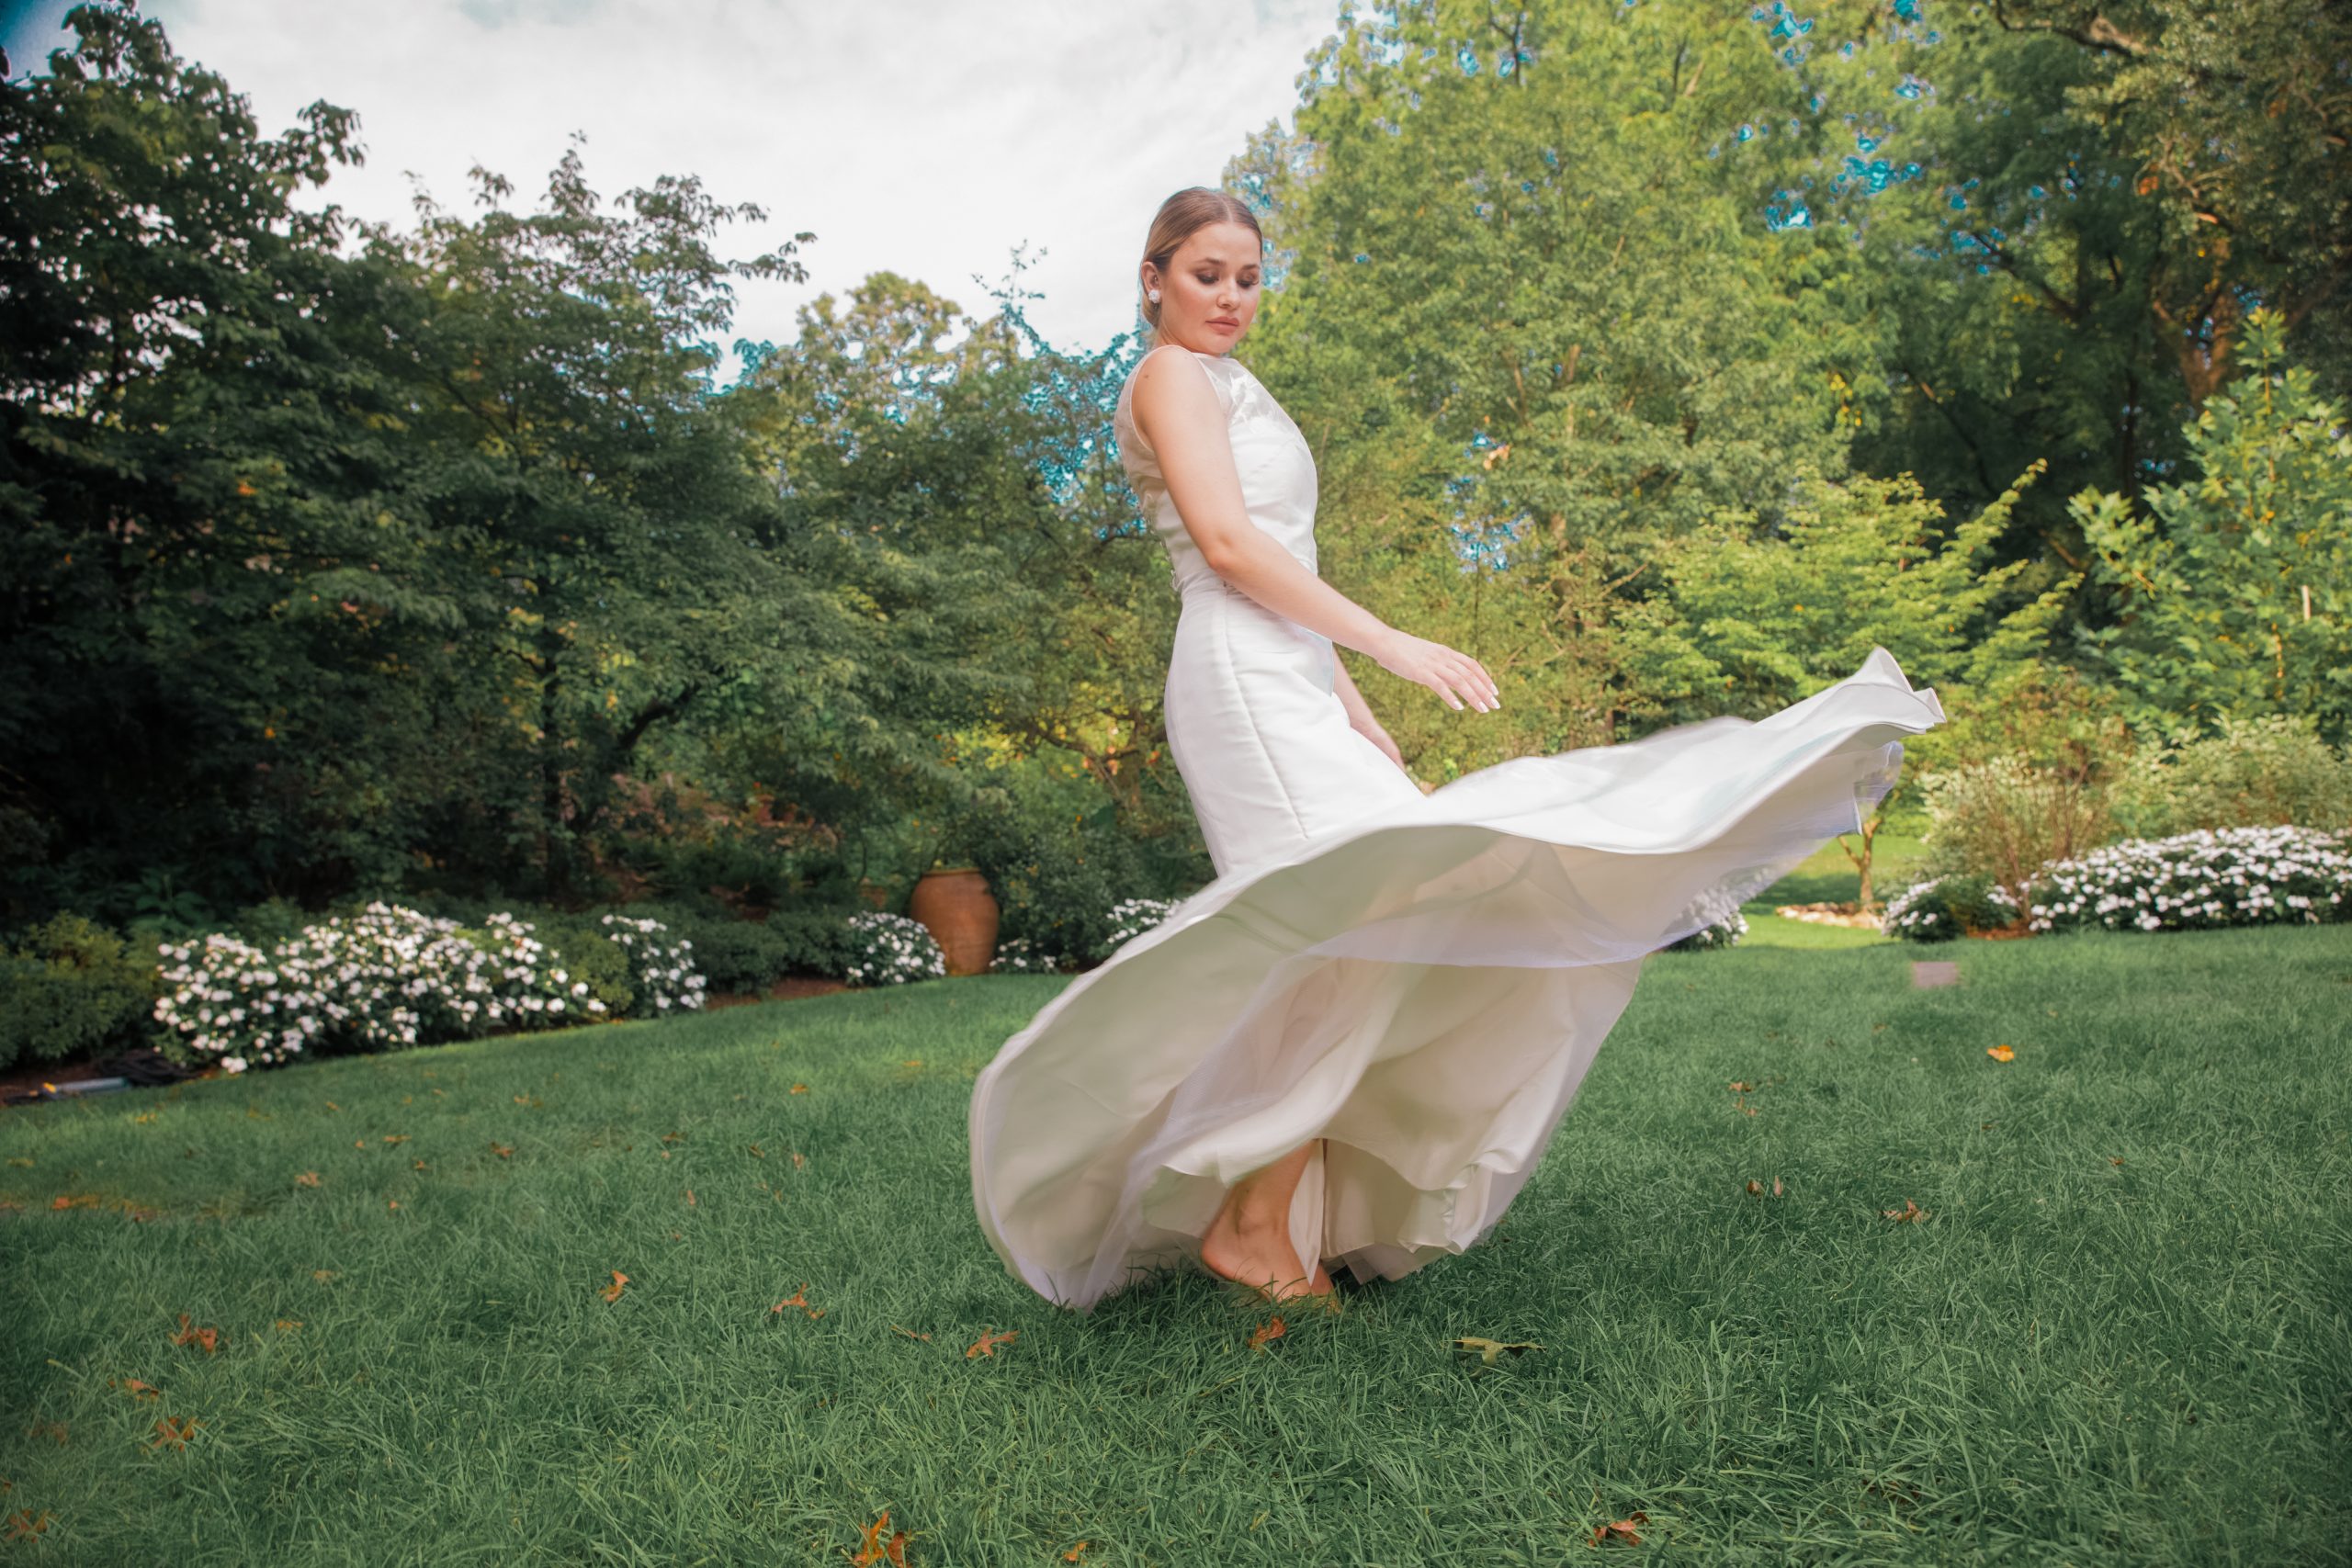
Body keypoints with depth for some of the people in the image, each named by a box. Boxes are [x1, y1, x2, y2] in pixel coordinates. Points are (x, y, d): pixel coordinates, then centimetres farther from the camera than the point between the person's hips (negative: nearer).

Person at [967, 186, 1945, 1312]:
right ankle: (1254, 1225, -12)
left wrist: (1353, 708, 19)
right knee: (1358, 926, -18)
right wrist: (1389, 644, -17)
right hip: (1244, 682, -9)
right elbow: (1225, 544, -14)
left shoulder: (1234, 393, 29)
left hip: (1290, 686, 9)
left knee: (1351, 950, 3)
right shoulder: (1171, 376, 0)